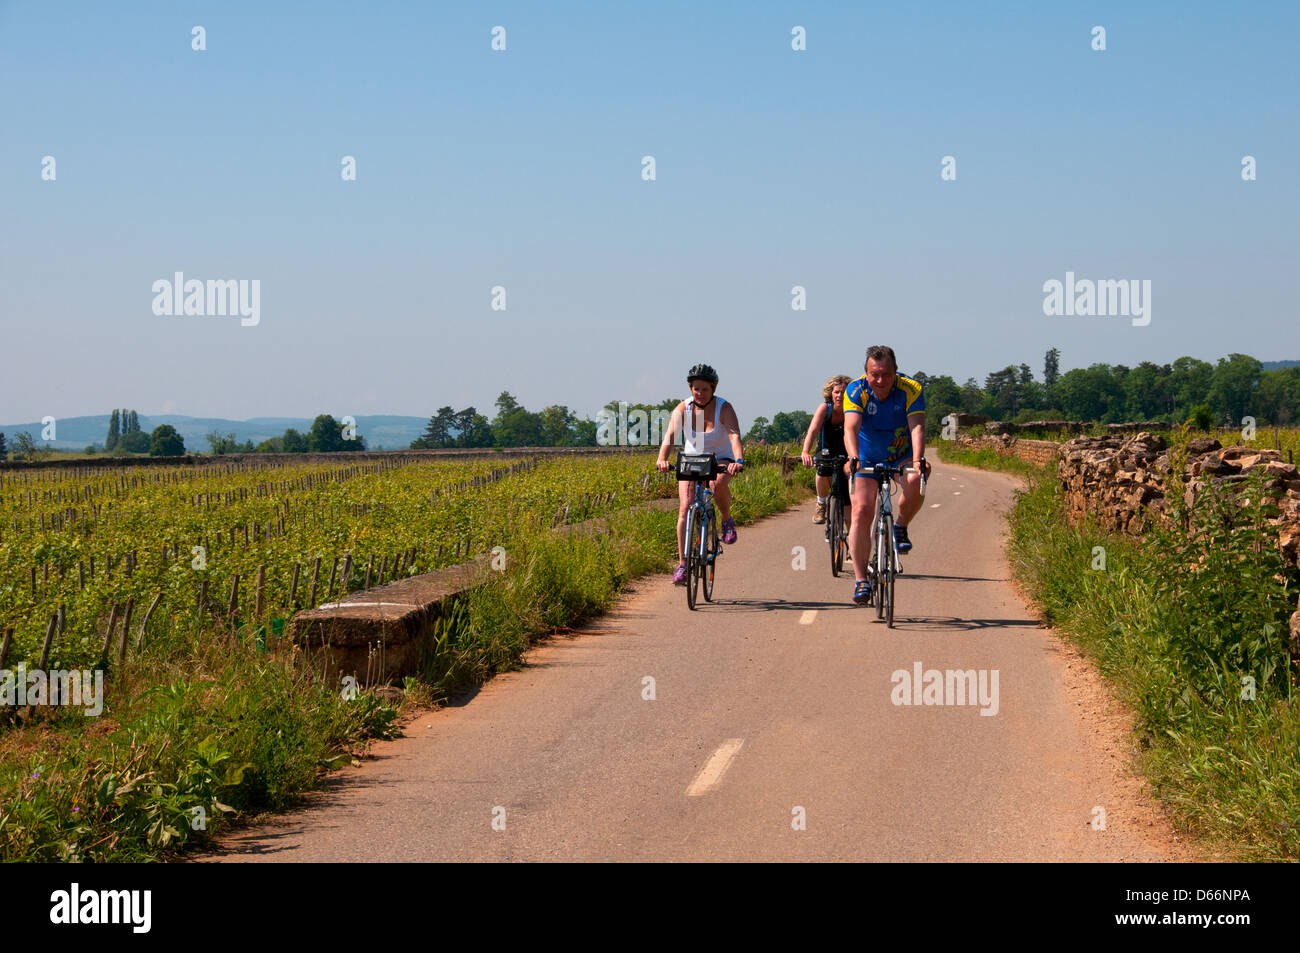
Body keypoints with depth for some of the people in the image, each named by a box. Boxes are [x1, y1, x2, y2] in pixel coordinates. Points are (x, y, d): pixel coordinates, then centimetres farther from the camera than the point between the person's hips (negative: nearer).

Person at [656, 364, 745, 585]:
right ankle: (682, 563, -11)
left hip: (721, 460, -2)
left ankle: (727, 520, -5)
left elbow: (734, 435, -33)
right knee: (685, 507, -15)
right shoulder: (683, 409, -14)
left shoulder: (724, 408, -18)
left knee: (718, 485, -36)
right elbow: (670, 434, -28)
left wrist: (738, 461, -52)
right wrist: (662, 458, -47)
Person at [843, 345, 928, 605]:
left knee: (915, 483, -33)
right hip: (867, 459, 0)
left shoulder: (911, 390, -21)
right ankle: (861, 579, -8)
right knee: (862, 513, -15)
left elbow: (917, 427, -33)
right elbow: (851, 428, -34)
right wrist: (853, 458, -53)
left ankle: (900, 527, -5)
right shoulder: (856, 391, -21)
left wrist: (918, 460, -50)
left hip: (901, 457, 0)